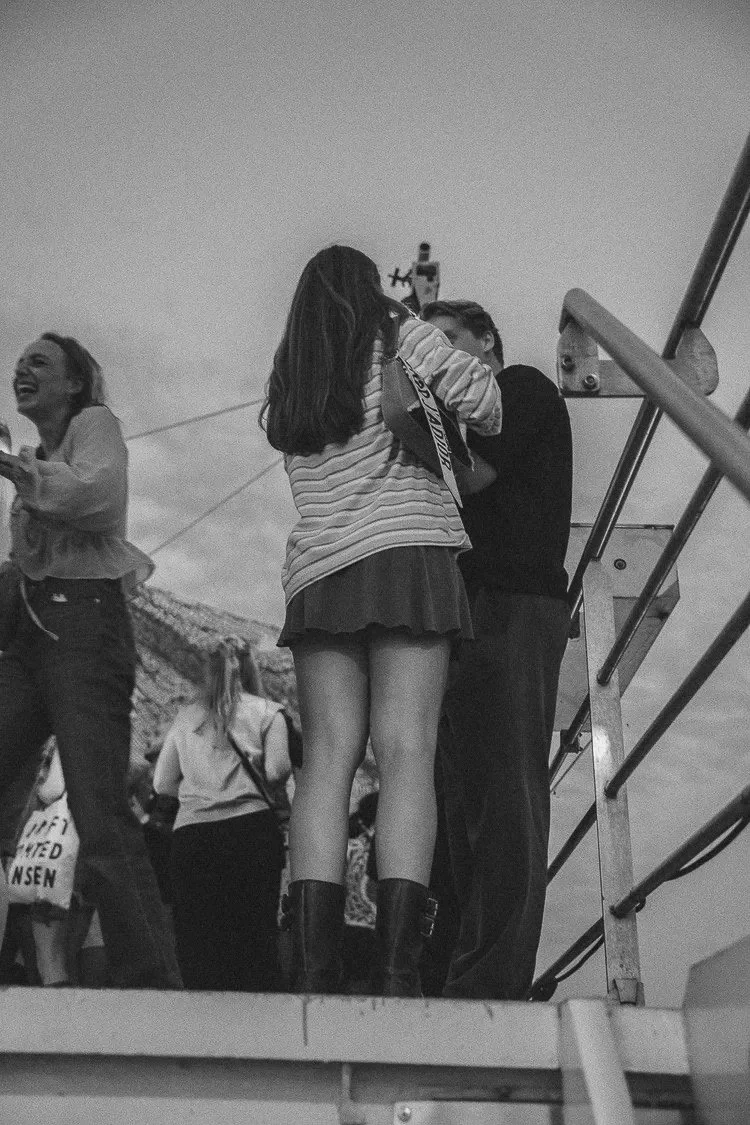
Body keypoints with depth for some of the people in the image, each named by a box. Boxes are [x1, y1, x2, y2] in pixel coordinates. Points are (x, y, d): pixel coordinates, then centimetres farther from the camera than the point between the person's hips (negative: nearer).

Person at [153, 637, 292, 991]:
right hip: (252, 826, -2)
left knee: (196, 938, 2)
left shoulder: (185, 716, 15)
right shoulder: (267, 712, 7)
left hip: (191, 833, 2)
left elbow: (162, 784, 12)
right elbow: (277, 770, -4)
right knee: (256, 933, -2)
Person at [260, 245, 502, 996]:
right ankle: (397, 970, -21)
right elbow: (479, 397, 3)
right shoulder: (399, 338, 9)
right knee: (406, 749, -11)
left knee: (327, 757, -4)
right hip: (406, 554, -4)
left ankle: (312, 970, -16)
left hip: (316, 572, 4)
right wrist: (485, 429, 24)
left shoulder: (285, 386, 21)